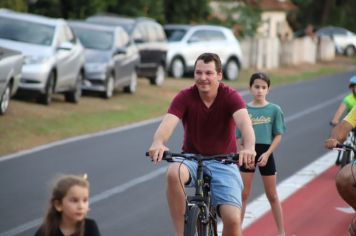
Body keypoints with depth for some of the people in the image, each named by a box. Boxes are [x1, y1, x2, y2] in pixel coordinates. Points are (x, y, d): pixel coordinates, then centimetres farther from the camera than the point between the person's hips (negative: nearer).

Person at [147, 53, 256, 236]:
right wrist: (158, 143, -49)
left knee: (233, 220, -17)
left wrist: (249, 147, -52)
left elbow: (244, 122, -30)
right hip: (192, 159, 1)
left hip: (223, 163, 0)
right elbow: (168, 122, -26)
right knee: (173, 173, -36)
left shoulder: (230, 96, -11)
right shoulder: (185, 97, -9)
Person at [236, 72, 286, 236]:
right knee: (243, 195, 3)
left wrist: (267, 154, -13)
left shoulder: (274, 110, -3)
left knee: (272, 195, 9)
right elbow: (238, 137, 5)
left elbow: (278, 135, -3)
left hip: (265, 152, -1)